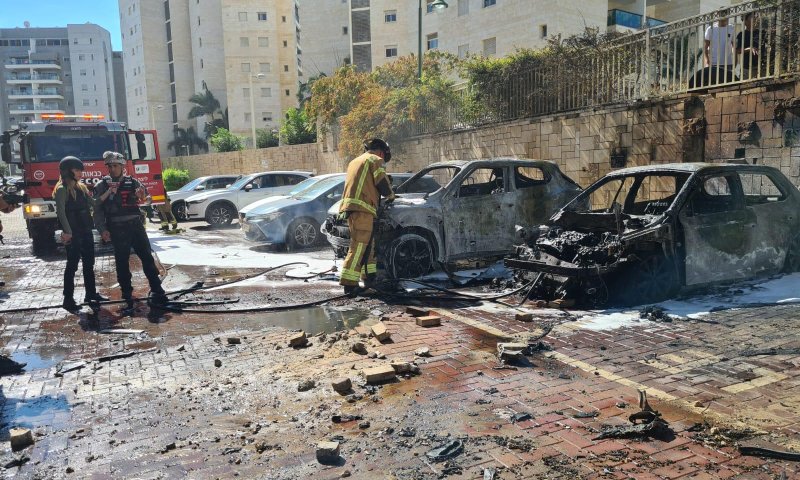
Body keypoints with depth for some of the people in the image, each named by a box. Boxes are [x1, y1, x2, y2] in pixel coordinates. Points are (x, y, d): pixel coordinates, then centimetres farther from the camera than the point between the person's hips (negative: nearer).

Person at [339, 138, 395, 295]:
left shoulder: (354, 161, 29)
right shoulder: (375, 160, 2)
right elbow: (383, 185, -4)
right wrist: (390, 196, 17)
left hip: (349, 207, 9)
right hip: (362, 209, -9)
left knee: (368, 244, 19)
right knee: (358, 247, -12)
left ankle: (370, 277, 26)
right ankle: (349, 283, -17)